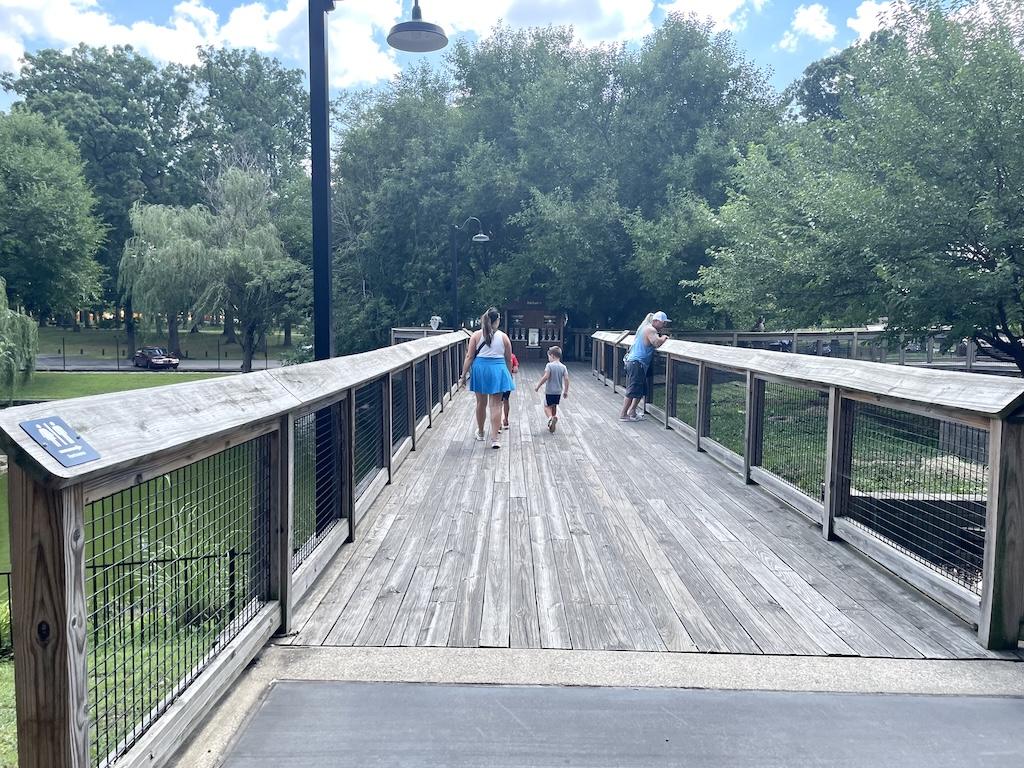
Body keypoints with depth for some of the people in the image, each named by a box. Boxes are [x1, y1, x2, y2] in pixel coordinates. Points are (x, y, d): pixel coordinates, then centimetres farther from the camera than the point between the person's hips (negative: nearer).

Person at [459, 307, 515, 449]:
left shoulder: (476, 335, -3)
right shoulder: (503, 337, -1)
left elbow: (469, 357, -5)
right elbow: (509, 360, 6)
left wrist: (463, 375, 1)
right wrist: (508, 374, 21)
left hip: (480, 369, 1)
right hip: (498, 370, -1)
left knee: (481, 403, 16)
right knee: (496, 405, 1)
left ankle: (480, 433, 34)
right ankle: (494, 439, -3)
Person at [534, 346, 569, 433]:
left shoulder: (549, 365, -12)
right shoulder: (563, 367, 1)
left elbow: (545, 377, -20)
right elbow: (566, 379, -3)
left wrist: (538, 386, -10)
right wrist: (566, 391, 6)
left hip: (549, 391, -5)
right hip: (558, 391, 5)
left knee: (547, 406, 5)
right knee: (554, 407, 20)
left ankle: (550, 417, -26)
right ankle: (552, 425, 26)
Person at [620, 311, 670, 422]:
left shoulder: (645, 327, 18)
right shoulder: (650, 330, -13)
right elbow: (657, 343, -27)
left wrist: (662, 338, 9)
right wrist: (664, 338, -9)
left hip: (631, 361, 10)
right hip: (637, 363, -10)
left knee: (641, 390, 16)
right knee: (633, 391, -5)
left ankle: (632, 412, 21)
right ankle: (623, 415, 0)